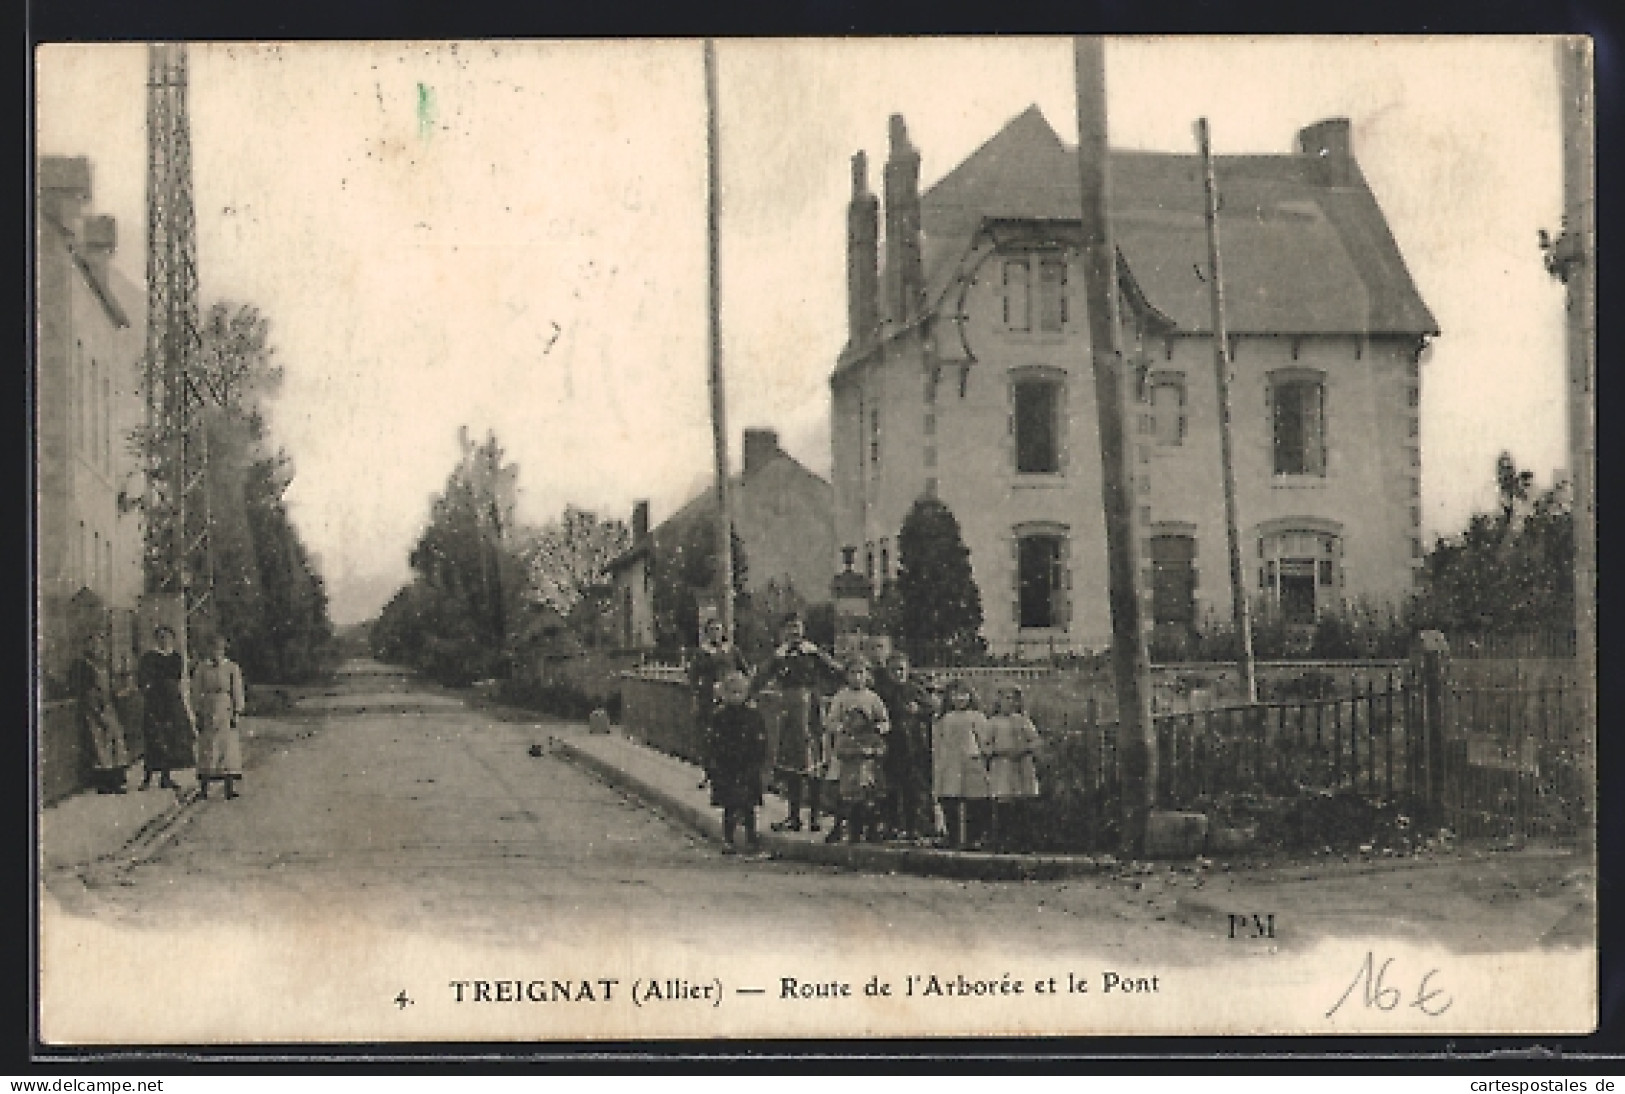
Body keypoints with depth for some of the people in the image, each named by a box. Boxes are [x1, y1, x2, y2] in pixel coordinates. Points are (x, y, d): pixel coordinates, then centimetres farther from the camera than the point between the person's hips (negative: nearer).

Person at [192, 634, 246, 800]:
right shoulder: (201, 669, 7)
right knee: (206, 750, 1)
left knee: (229, 748, -4)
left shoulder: (232, 668, 4)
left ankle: (230, 788, -4)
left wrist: (236, 713, -5)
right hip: (207, 711, 1)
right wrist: (198, 716, 1)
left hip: (226, 711, -1)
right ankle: (203, 788, 4)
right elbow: (197, 692, 7)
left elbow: (237, 692, 3)